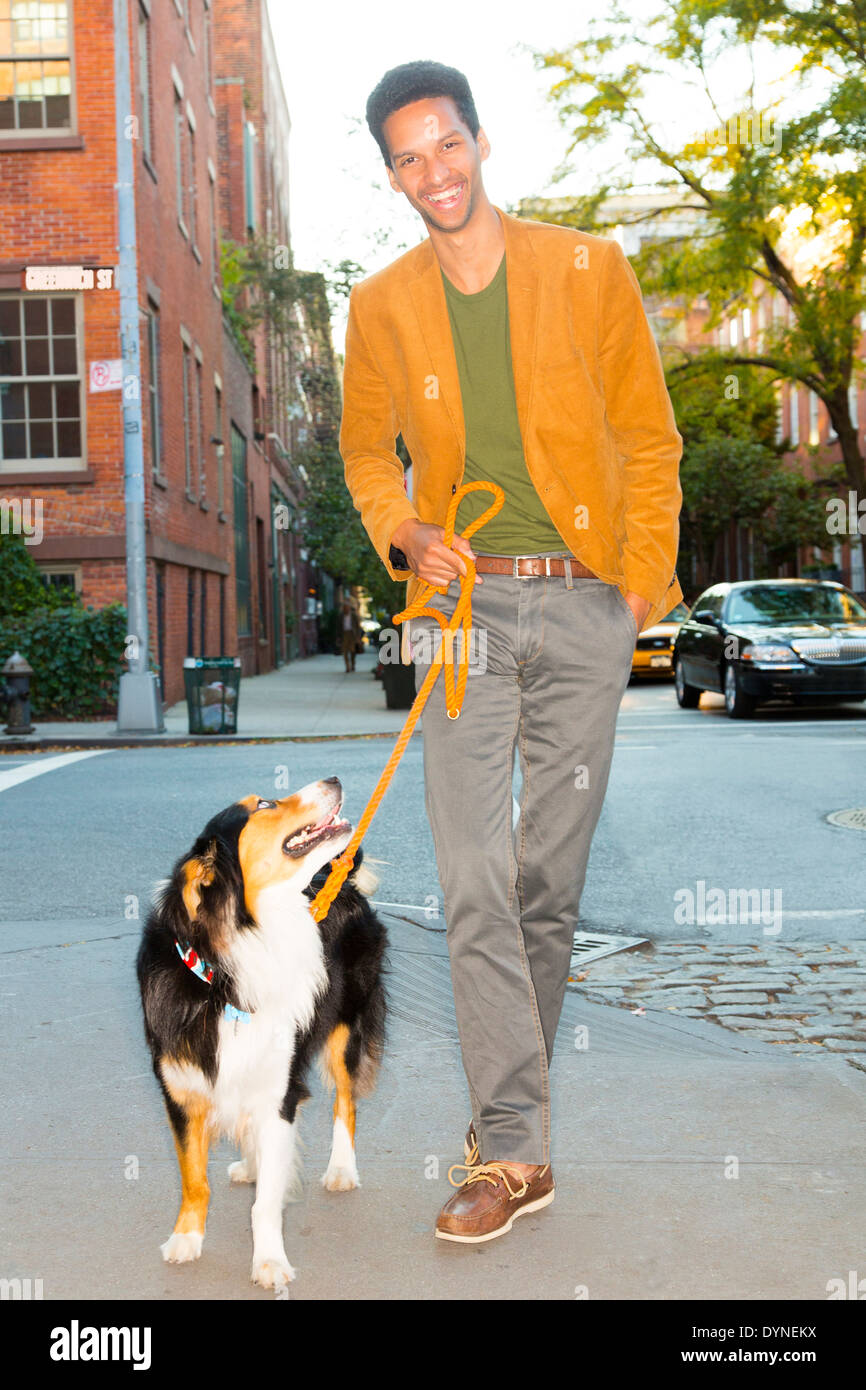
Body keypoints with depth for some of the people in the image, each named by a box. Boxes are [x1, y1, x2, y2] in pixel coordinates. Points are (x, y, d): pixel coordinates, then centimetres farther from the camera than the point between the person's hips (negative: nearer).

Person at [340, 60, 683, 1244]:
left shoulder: (589, 271, 3)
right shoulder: (381, 306, 8)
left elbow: (650, 441, 7)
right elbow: (365, 447, 21)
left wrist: (643, 583, 0)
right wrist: (405, 534, 1)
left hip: (582, 607, -1)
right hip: (463, 608, 1)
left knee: (550, 878, 4)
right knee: (475, 886, -7)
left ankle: (511, 1099, 23)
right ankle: (514, 1148, -1)